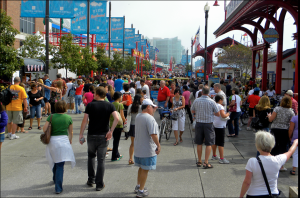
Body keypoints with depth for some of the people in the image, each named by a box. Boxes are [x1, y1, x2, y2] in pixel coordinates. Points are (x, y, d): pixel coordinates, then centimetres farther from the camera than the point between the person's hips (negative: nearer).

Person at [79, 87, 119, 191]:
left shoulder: (90, 105, -4)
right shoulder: (109, 105, -1)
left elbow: (85, 120, -8)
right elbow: (116, 118, -16)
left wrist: (81, 134, -3)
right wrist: (111, 131, -9)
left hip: (92, 135, 0)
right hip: (103, 136, 0)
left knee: (91, 156, 21)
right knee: (101, 160, 6)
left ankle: (91, 180, 24)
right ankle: (99, 184, 8)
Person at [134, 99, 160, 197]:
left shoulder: (138, 116, 7)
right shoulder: (150, 118, -21)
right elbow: (153, 134, -27)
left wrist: (153, 111, 21)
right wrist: (158, 145, -18)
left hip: (138, 148, 9)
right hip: (148, 150, -8)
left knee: (141, 168, 23)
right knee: (145, 170, 2)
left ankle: (138, 186, 35)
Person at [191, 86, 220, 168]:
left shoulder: (196, 101, -4)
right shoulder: (212, 102, -11)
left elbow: (192, 111, 11)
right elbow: (218, 114, -4)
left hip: (199, 124, 3)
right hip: (208, 124, -3)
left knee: (199, 143, 12)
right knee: (208, 144, 5)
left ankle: (199, 161, 21)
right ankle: (206, 162, 3)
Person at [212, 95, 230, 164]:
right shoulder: (220, 106, -14)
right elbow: (223, 115, -24)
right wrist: (228, 114, -4)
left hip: (214, 125, 9)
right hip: (220, 126, -9)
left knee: (215, 141, 18)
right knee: (221, 142, -7)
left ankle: (214, 156, 29)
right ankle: (222, 159, -6)